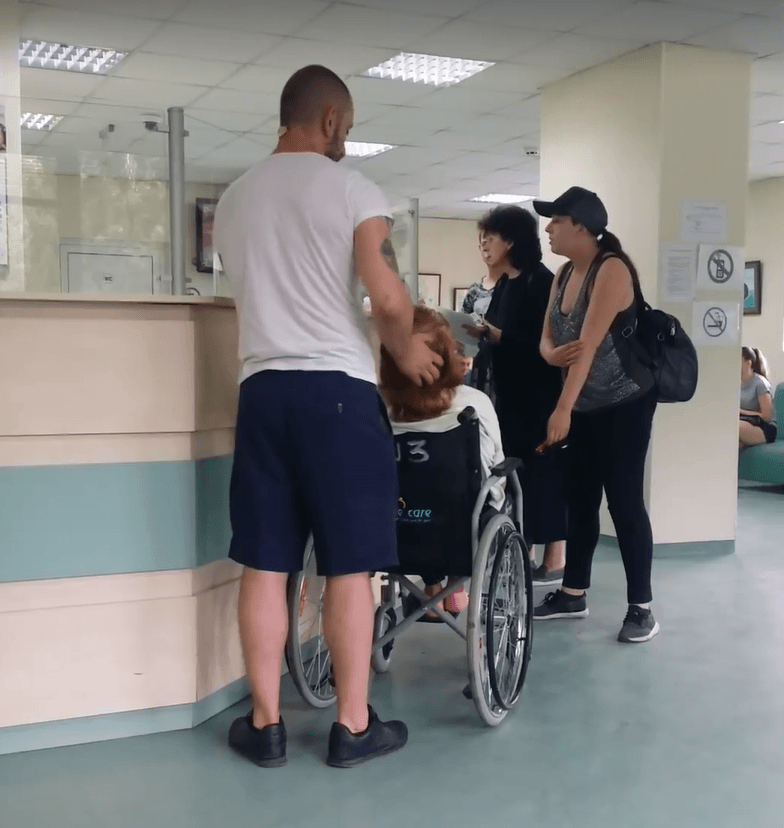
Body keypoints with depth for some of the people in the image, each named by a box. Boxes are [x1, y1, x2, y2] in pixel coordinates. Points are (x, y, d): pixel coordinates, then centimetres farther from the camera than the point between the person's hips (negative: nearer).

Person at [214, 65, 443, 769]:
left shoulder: (234, 199, 14)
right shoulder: (351, 188, -4)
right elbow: (390, 300, -13)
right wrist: (408, 352, 6)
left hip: (262, 387, 5)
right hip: (337, 387, -5)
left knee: (264, 564, 8)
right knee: (348, 567, 3)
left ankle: (266, 725, 15)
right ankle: (353, 725, 11)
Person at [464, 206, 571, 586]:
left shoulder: (540, 281, -12)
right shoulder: (505, 284, 14)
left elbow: (543, 341, -20)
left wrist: (493, 334, -21)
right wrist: (480, 331, 1)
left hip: (539, 396, -9)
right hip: (510, 394, 9)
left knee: (543, 472, -4)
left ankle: (555, 558, 3)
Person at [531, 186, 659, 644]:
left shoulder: (612, 269, -20)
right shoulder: (564, 275, 6)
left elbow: (589, 344, -28)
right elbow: (547, 336, 3)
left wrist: (563, 409, -33)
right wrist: (550, 352, -23)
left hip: (626, 403, -8)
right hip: (585, 405, 8)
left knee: (625, 501, -7)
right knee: (581, 498, 11)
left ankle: (641, 608, 2)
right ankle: (573, 594, 22)